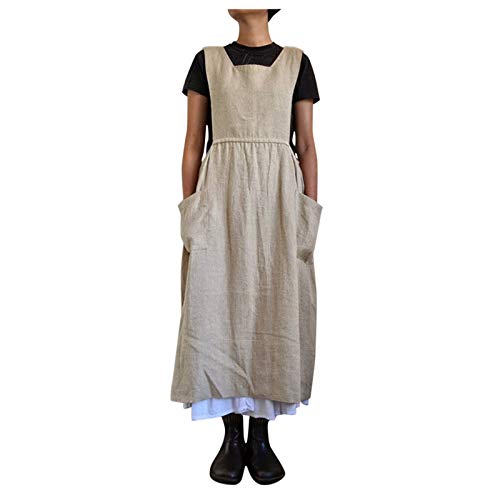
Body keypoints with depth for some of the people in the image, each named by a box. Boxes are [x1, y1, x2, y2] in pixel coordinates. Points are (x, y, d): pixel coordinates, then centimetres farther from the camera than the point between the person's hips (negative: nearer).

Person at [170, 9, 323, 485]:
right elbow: (193, 144, 8)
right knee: (220, 307, -2)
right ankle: (231, 437, 12)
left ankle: (260, 436, 14)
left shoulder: (296, 62, 12)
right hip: (221, 195, 0)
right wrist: (188, 212, 0)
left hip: (278, 195, 0)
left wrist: (310, 214, 0)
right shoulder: (207, 61, 13)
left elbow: (307, 146, 8)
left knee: (276, 309, -1)